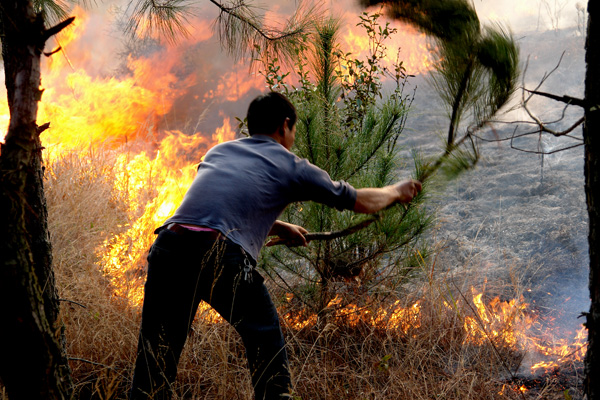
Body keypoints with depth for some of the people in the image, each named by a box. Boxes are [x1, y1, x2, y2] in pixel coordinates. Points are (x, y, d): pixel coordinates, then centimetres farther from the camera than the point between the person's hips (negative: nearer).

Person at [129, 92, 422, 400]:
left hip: (168, 246, 4)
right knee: (265, 339, 19)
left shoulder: (219, 151, 29)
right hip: (223, 256, -4)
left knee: (155, 352, 11)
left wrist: (278, 227, 54)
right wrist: (396, 191, 44)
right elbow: (361, 201, 25)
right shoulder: (291, 166, 16)